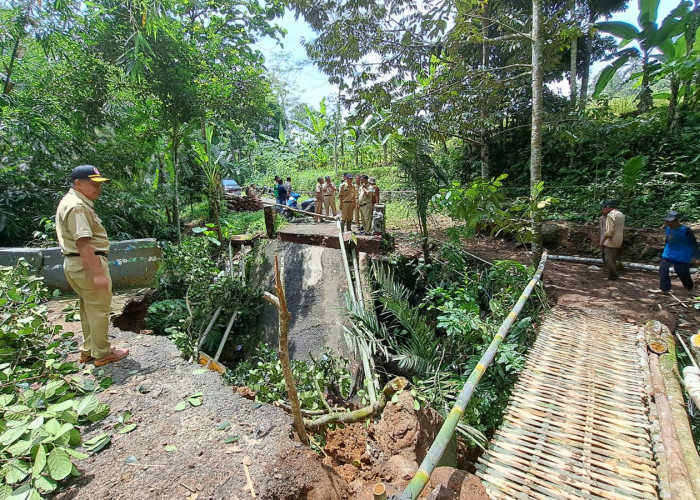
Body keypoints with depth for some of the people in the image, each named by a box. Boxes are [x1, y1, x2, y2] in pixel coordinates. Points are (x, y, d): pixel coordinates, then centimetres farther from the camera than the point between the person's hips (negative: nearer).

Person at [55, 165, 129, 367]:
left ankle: (88, 350, 31)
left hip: (75, 263, 11)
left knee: (89, 307, 19)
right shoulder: (77, 206, -19)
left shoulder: (72, 202, 15)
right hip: (87, 264, -11)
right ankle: (102, 354, 13)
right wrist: (98, 273, -28)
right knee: (99, 309, 1)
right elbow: (83, 243, -27)